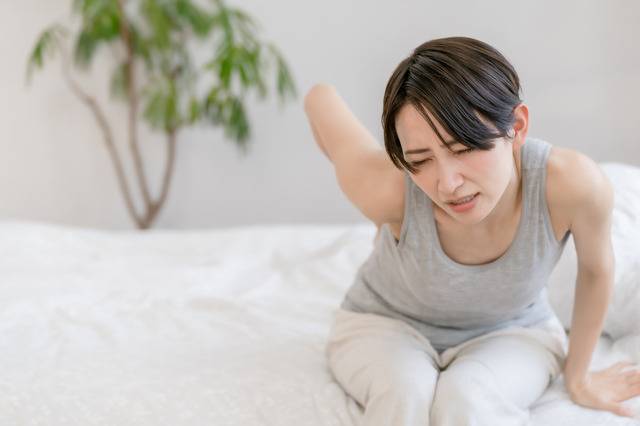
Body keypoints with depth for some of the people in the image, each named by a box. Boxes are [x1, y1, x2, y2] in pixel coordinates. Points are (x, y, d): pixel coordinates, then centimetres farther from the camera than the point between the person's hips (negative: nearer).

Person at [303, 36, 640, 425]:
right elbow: (320, 97, -15)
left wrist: (578, 376, 5)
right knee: (405, 395, -33)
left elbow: (596, 268, -10)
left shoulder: (573, 182, -34)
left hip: (511, 331, 1)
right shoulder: (389, 189, -35)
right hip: (386, 323, 0)